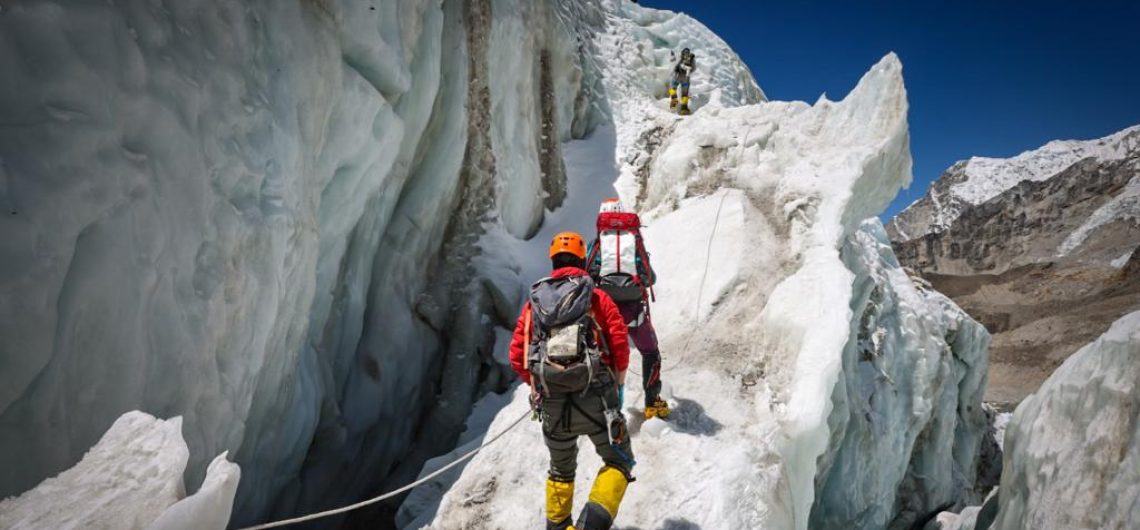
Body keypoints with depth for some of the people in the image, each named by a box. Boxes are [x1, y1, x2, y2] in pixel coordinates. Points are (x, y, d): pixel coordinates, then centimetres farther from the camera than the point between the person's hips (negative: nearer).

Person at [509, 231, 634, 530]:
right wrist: (618, 385, 11)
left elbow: (517, 357, 8)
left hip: (551, 405, 4)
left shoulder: (534, 301, 13)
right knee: (619, 461, 12)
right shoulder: (597, 297, 6)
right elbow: (620, 343, -3)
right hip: (595, 399, -3)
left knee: (561, 469, 27)